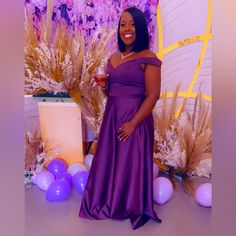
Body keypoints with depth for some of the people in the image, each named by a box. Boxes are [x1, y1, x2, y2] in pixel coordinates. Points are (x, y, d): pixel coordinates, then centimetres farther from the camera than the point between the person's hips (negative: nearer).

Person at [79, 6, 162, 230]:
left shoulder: (148, 59, -10)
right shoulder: (113, 57, 11)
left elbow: (153, 95, -15)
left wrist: (132, 123, -19)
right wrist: (103, 86, -5)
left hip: (135, 119, -7)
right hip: (111, 117, 7)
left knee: (132, 164, 7)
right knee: (109, 160, 15)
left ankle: (134, 209, 31)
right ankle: (110, 201, 38)